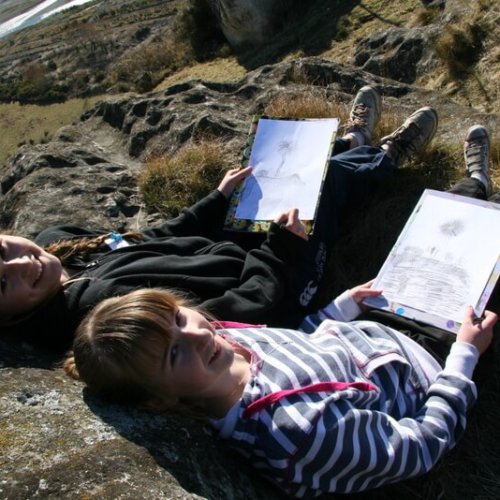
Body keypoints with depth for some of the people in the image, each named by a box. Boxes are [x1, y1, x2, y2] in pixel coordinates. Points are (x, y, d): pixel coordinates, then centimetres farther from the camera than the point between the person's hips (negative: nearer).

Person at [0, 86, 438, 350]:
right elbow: (245, 313, -36)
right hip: (267, 286, -7)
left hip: (229, 244, 7)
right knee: (330, 173, 7)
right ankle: (389, 155, 42)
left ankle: (355, 139, 52)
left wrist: (219, 198, 8)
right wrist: (283, 245, -21)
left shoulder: (56, 241, -12)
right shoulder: (99, 305, -39)